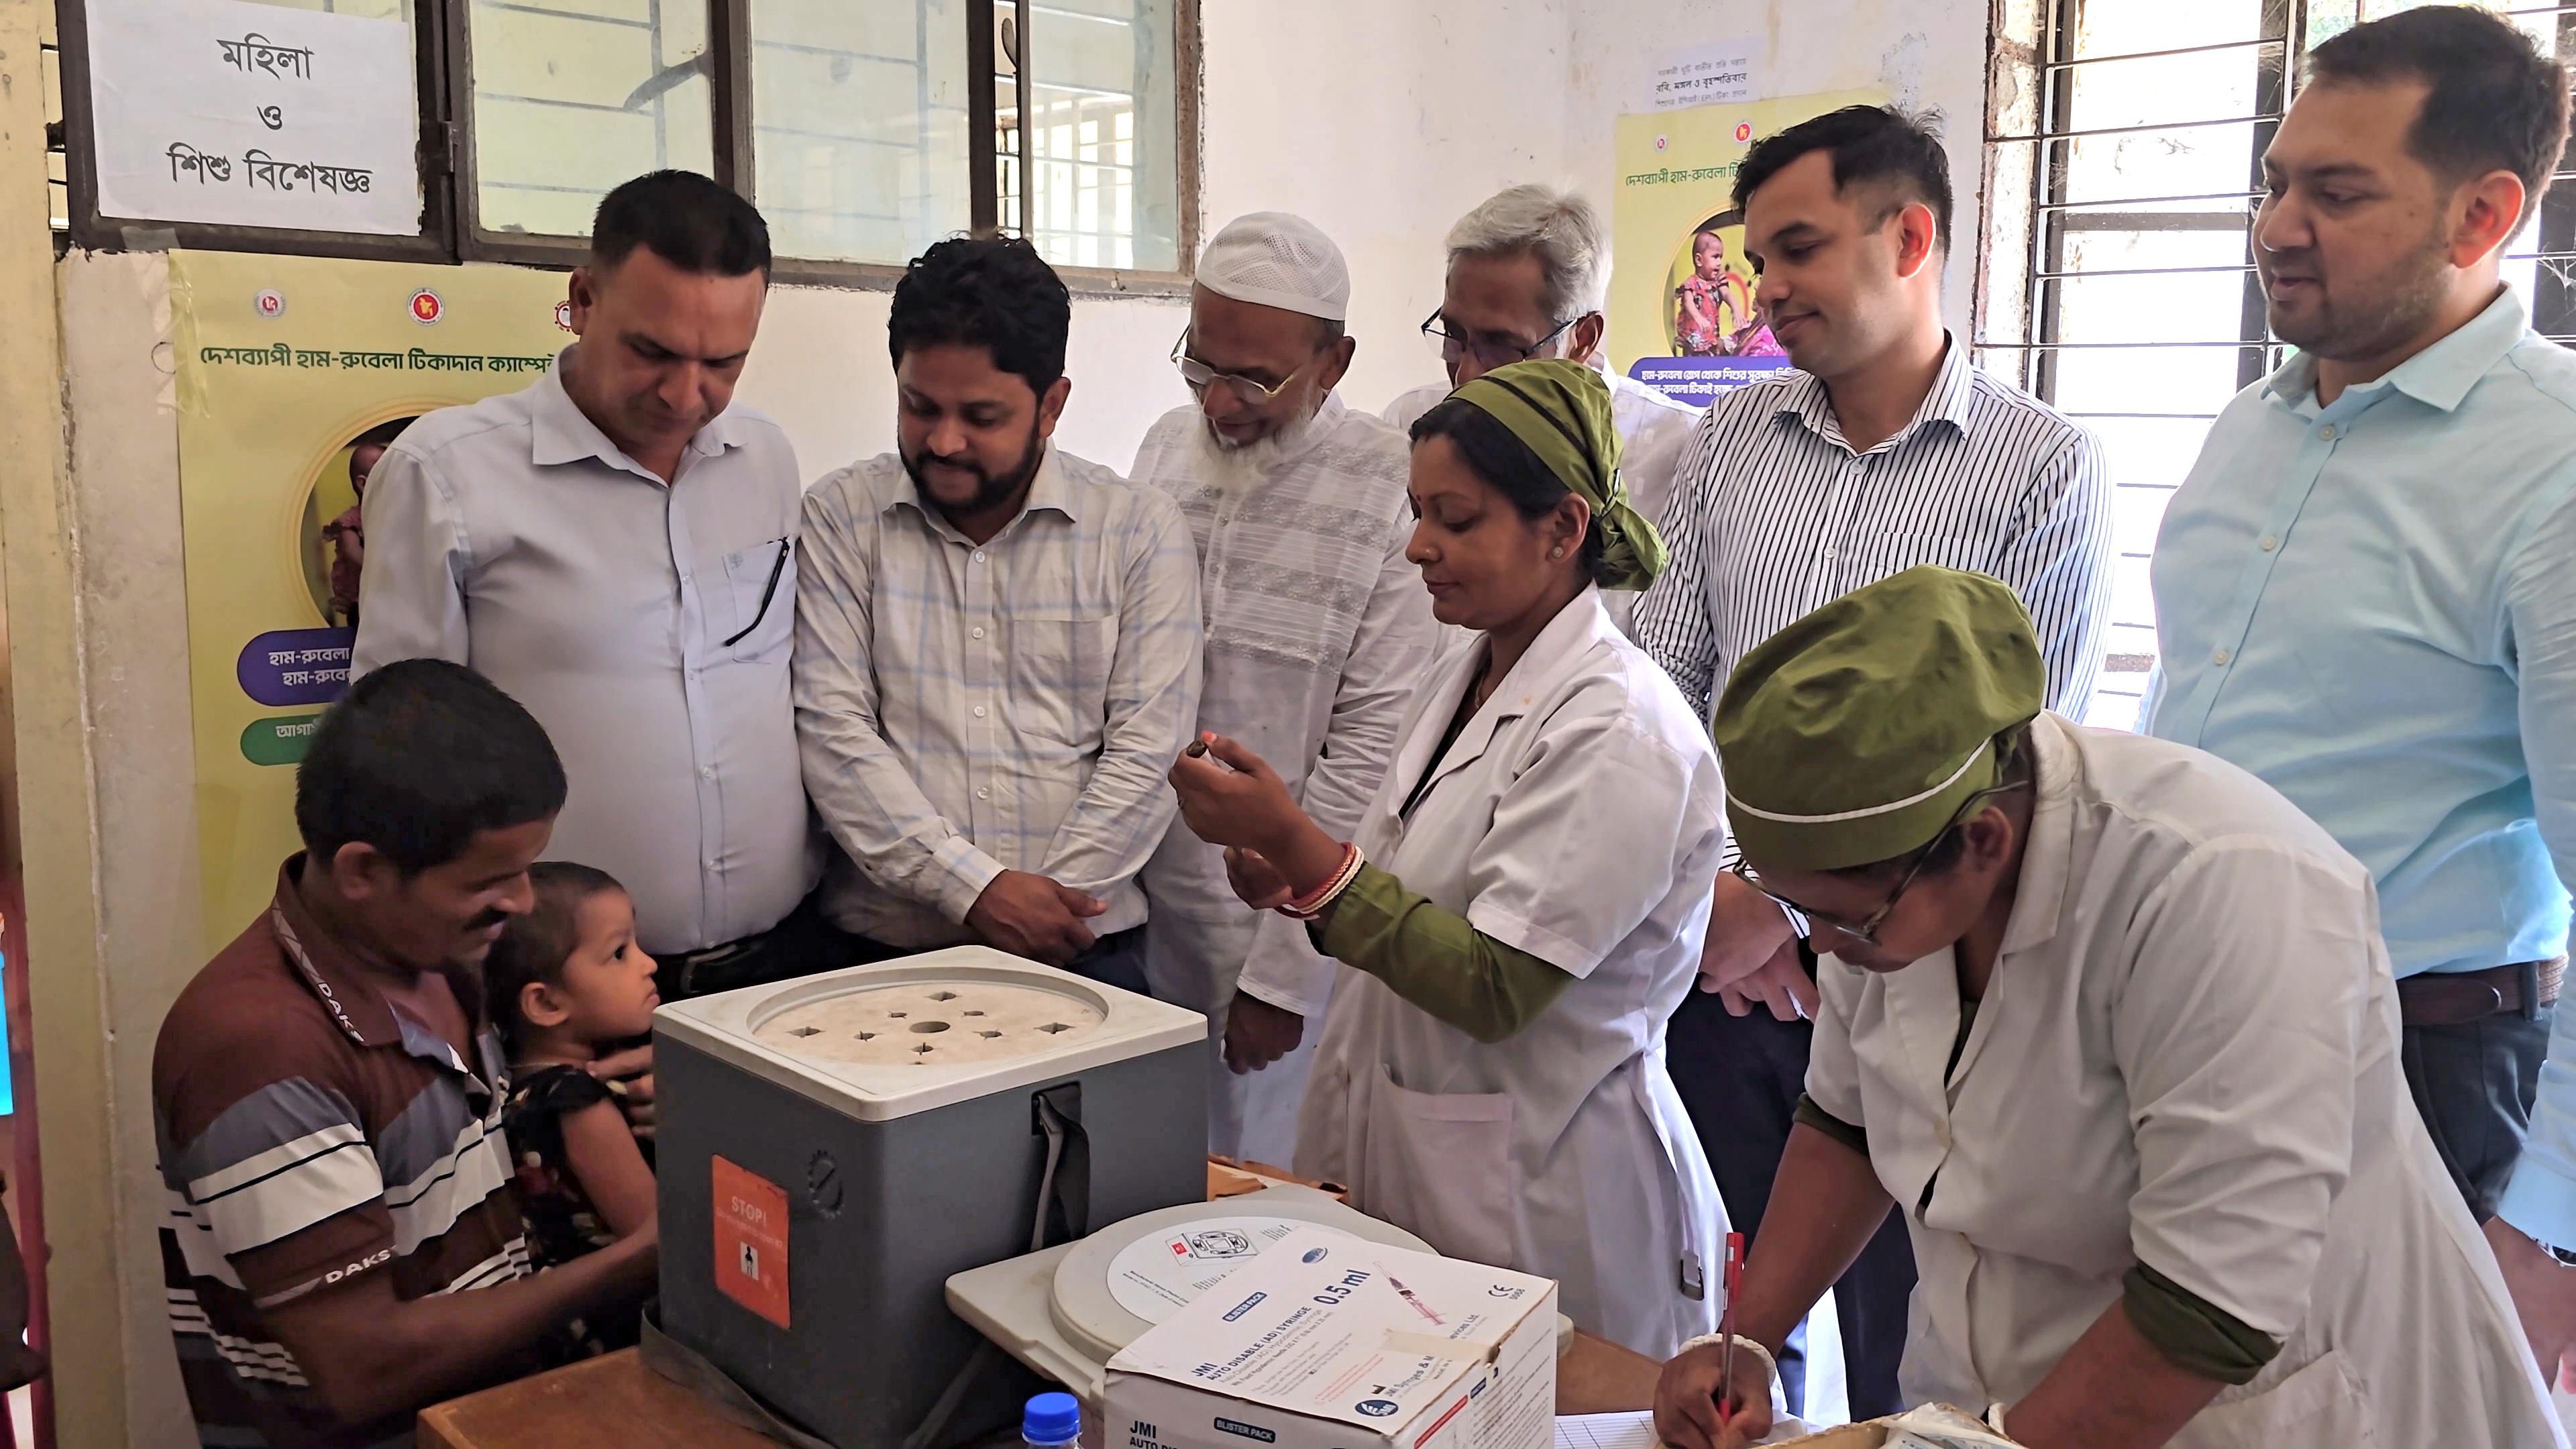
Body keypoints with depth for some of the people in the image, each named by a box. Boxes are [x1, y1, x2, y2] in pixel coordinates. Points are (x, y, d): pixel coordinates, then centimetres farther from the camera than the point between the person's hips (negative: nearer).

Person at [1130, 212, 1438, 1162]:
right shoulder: (1167, 446, 6)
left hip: (1281, 923, -5)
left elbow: (1373, 746, -13)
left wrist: (1282, 972, -12)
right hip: (1137, 901, 5)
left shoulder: (1393, 494, -13)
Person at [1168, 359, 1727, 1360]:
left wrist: (1297, 843, -26)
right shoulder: (1460, 677, 6)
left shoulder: (1618, 734, -20)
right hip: (1403, 1160, 8)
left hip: (1537, 1189, -8)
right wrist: (1292, 876, -3)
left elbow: (1495, 988, -23)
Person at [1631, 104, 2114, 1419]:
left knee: (1899, 1359, 11)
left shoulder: (2045, 470, -6)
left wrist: (1785, 903, -12)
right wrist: (1710, 892, -7)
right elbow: (1661, 688, 5)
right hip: (1721, 965, 4)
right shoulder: (1731, 440, 7)